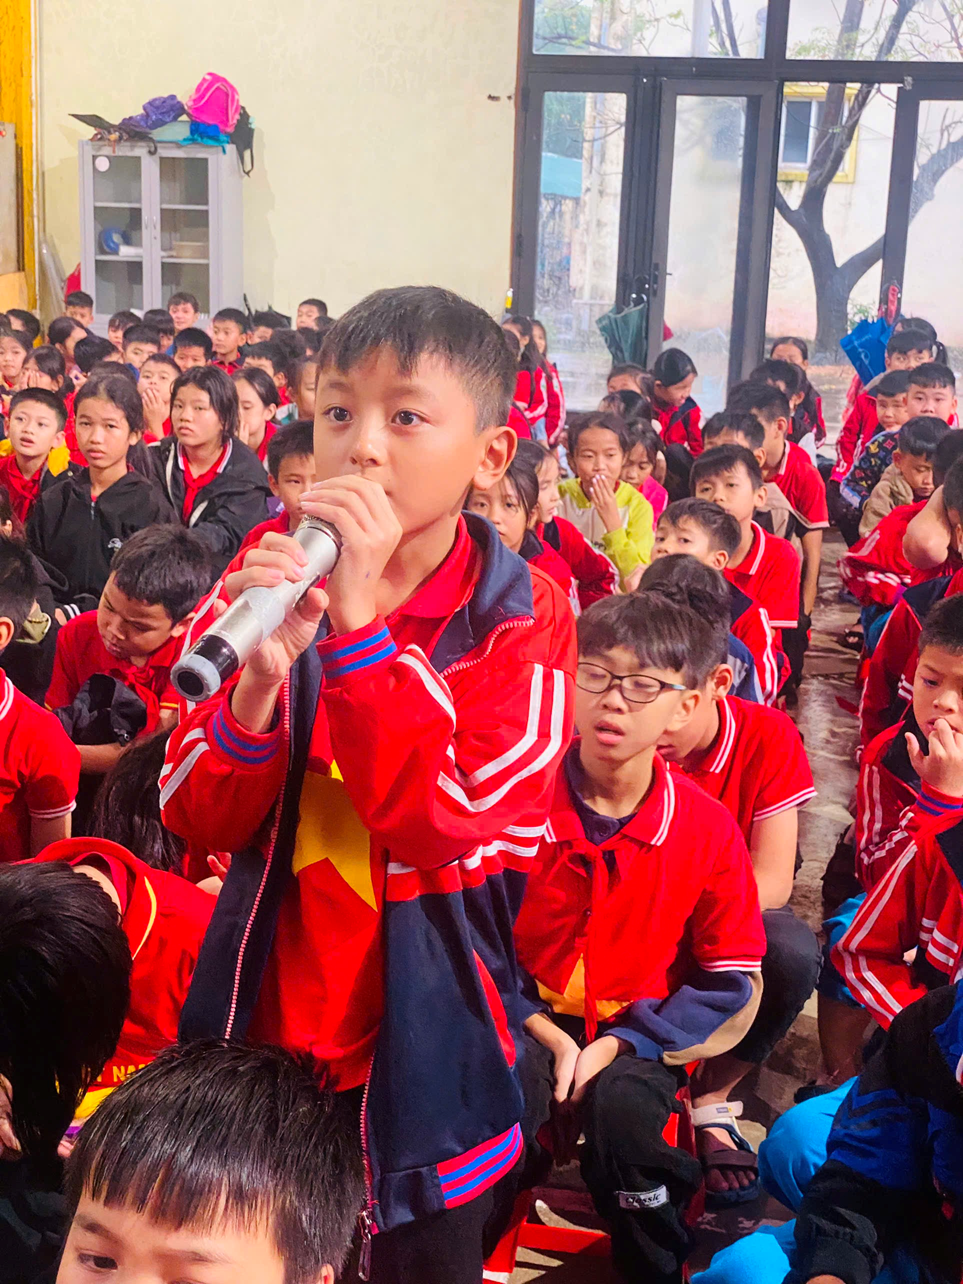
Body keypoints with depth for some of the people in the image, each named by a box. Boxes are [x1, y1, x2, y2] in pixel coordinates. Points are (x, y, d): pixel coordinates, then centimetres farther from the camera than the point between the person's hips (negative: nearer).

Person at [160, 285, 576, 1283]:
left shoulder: (522, 617, -12)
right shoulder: (279, 578, -3)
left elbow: (452, 825, -24)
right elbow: (201, 822, -6)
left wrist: (361, 621, -28)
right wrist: (261, 677, -25)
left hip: (425, 1041, -3)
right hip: (263, 1023, 3)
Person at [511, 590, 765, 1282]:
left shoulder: (707, 828, -9)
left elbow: (731, 983, -4)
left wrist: (621, 1043, -14)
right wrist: (543, 1032, -16)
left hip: (638, 1035, 0)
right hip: (528, 1020, 0)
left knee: (621, 1102, -31)